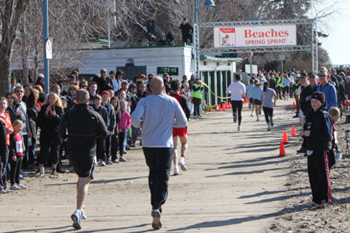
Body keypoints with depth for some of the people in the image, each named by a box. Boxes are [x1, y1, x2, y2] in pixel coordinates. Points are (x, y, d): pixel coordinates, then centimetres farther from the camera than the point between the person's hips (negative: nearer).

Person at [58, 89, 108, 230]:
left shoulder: (68, 115, -2)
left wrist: (66, 137, 6)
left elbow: (61, 130, -15)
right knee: (84, 182, -9)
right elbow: (104, 133, 1)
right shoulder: (94, 115, -3)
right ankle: (78, 211, -27)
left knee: (81, 178, 24)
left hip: (73, 152, 3)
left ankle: (80, 209, 28)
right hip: (88, 153, -3)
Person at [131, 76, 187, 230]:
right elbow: (183, 122, 3)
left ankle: (155, 204, 18)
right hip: (165, 145, -1)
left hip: (148, 144, 1)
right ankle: (158, 205, -22)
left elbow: (134, 118, -17)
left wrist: (139, 125, 5)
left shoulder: (144, 102, -2)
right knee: (163, 177, -3)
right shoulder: (172, 102, 0)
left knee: (153, 174, 18)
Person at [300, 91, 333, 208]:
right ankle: (317, 199, 18)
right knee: (313, 174, 9)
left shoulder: (324, 116, -11)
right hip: (310, 149, 8)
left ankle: (325, 200, 4)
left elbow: (327, 135, -17)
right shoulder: (310, 115, 13)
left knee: (323, 174, -2)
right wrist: (304, 133, 2)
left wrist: (311, 133, -19)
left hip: (321, 149, -8)